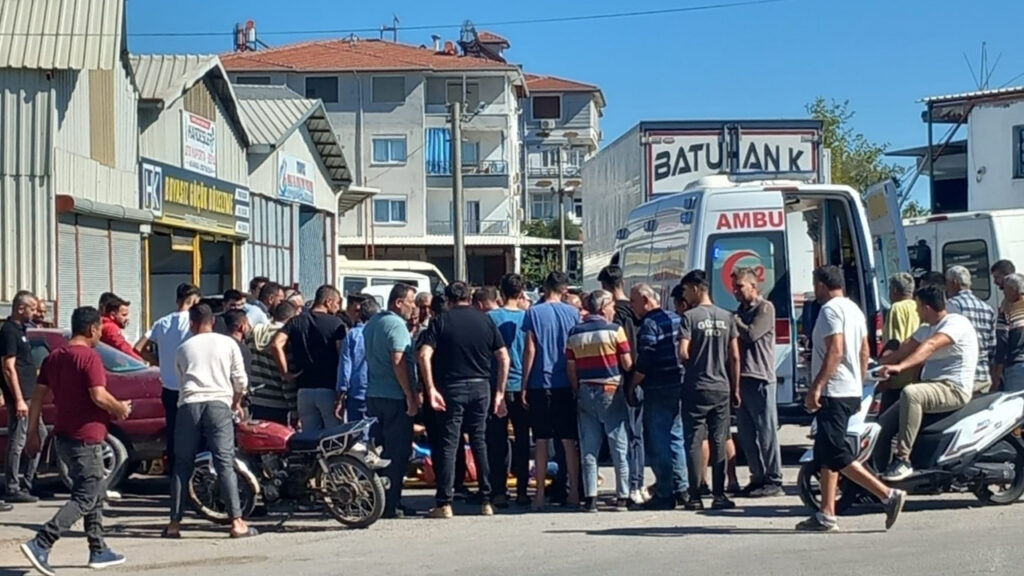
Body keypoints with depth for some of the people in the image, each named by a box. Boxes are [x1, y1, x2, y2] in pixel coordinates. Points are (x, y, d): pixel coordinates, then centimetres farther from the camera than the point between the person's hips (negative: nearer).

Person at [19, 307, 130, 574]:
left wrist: (33, 433, 12)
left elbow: (38, 396, 9)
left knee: (96, 492, 19)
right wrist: (121, 409, -5)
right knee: (85, 498, -5)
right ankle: (40, 545, -17)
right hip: (86, 438, -9)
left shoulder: (53, 357, 9)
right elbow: (99, 396, -23)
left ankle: (99, 551, 22)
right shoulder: (89, 357, -15)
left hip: (63, 437, 9)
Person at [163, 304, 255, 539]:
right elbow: (240, 380, 9)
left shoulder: (183, 349, 18)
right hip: (218, 404, -1)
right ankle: (237, 522, -10)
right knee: (225, 463, -3)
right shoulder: (228, 343, 11)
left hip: (189, 405, 2)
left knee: (182, 465, 8)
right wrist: (236, 403, 28)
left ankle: (174, 523, 8)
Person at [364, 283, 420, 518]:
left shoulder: (371, 323, 14)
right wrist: (411, 396, -20)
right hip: (395, 397, -9)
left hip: (373, 395, 9)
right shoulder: (396, 325, -15)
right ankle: (391, 504, -2)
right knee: (397, 452, -3)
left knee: (379, 450, 13)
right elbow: (398, 361, -22)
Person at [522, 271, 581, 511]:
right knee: (569, 441, 7)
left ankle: (540, 495, 2)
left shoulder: (533, 313, -3)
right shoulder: (573, 313, 3)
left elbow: (530, 350, -5)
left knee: (541, 441, 2)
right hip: (566, 384, 2)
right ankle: (573, 493, 7)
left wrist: (525, 384, 0)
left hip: (540, 384, -2)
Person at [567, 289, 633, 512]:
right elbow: (627, 364, -7)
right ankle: (623, 496, 5)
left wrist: (578, 391, 12)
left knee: (588, 448, 6)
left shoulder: (575, 333, 4)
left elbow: (571, 368, 4)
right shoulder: (614, 330, -7)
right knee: (620, 446, 4)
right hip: (611, 391, -3)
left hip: (585, 392, 3)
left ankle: (590, 497, 3)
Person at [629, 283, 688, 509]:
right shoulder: (675, 319, 12)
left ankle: (665, 494, -1)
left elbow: (643, 364, -19)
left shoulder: (649, 325, -14)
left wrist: (631, 386, -9)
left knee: (658, 443, -2)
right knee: (675, 438, 17)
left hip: (657, 391, -8)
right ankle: (682, 488, 20)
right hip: (678, 387, 8)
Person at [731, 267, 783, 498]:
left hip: (760, 378, -8)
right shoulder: (741, 310, 20)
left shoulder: (765, 308, -5)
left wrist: (734, 321, -2)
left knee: (766, 431, -5)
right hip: (741, 378, 8)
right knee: (746, 433, 9)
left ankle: (773, 480, -2)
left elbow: (751, 334, -16)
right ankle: (758, 477, 16)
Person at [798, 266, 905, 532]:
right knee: (825, 455, 13)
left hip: (833, 393, -10)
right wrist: (858, 388, 26)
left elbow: (835, 351, -23)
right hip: (851, 391, 10)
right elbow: (864, 352, 21)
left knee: (837, 456, -11)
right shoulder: (854, 308, 17)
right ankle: (826, 515, 13)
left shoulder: (830, 309, -13)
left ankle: (889, 495, -15)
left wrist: (816, 387, -24)